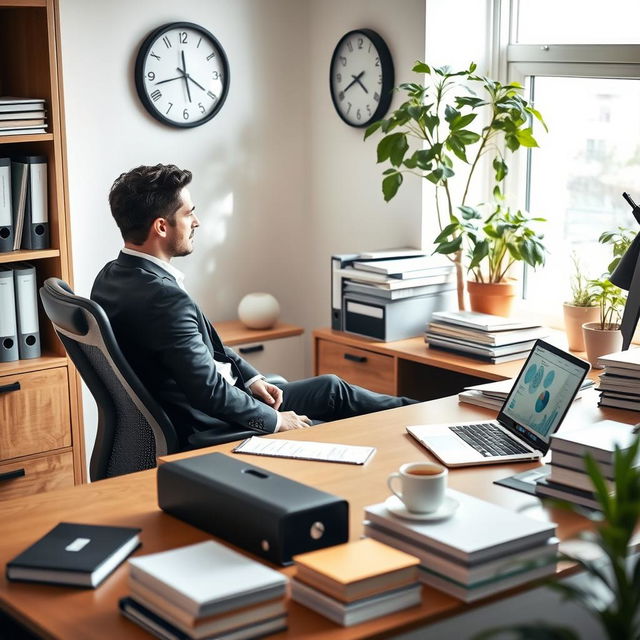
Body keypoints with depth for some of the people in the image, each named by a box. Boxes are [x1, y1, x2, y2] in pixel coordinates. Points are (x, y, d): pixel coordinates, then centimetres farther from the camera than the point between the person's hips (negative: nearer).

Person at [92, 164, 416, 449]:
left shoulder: (113, 276, -1)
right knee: (333, 390, 9)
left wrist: (251, 377, 4)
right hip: (204, 425, -8)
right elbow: (210, 392, -28)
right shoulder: (164, 298, -32)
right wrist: (275, 421, -13)